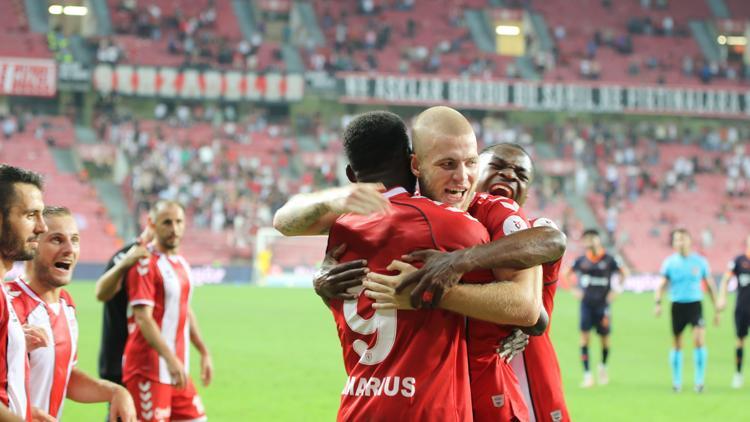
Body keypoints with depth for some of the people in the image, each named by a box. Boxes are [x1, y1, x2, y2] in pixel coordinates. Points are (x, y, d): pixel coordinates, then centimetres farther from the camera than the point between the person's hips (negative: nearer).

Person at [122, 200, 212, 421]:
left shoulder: (181, 264, 14)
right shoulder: (146, 265, -12)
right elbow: (143, 319, -20)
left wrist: (204, 352, 22)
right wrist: (171, 359, -28)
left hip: (177, 369, 9)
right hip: (149, 370, -9)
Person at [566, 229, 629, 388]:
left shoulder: (609, 260, -4)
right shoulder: (581, 260, 1)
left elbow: (624, 273, 5)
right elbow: (568, 274, 15)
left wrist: (615, 291, -1)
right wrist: (575, 290, 5)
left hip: (603, 304, -1)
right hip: (586, 303, 1)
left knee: (604, 338, 6)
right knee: (584, 336, -10)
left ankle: (603, 367, 34)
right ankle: (587, 374, -8)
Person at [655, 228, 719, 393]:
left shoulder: (700, 262, 2)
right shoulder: (669, 262, 1)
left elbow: (709, 286, 10)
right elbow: (662, 285, 3)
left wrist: (717, 309, 10)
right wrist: (658, 302, -15)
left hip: (695, 304, -1)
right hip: (677, 305, 1)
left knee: (699, 339, -17)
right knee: (677, 344, 6)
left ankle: (699, 379, -6)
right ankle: (677, 381, 20)